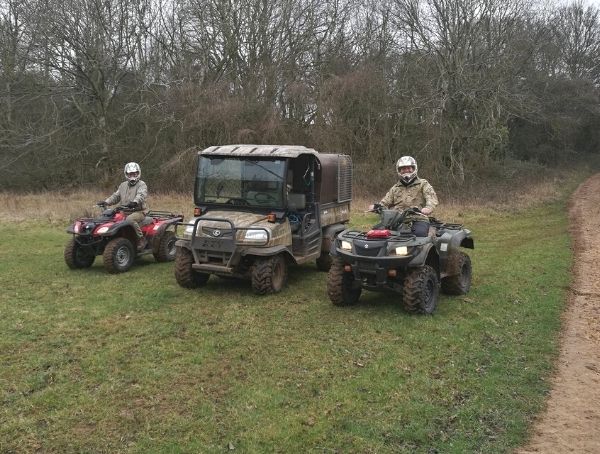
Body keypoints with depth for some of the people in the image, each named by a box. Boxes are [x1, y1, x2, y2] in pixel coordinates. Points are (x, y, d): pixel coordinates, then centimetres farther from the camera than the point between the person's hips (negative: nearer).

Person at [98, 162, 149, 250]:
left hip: (138, 211, -6)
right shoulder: (123, 185, 21)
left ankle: (141, 239, -24)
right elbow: (116, 196, 20)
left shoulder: (142, 185, -1)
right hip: (124, 212, 6)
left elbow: (141, 195, -20)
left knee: (130, 219, -37)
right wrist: (106, 202, 2)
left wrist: (135, 202, -42)